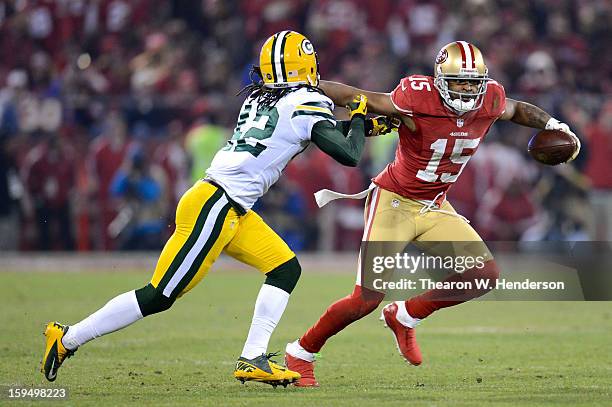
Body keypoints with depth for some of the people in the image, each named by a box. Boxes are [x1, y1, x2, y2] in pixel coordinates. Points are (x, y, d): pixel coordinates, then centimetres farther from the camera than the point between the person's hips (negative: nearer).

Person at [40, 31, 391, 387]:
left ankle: (253, 358, 4)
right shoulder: (307, 104, -10)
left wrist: (359, 124, 29)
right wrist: (358, 119, 7)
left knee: (287, 269, 9)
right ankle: (69, 339, 3)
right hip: (214, 209, -9)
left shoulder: (260, 97, 13)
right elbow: (349, 155, -12)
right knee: (159, 297, -4)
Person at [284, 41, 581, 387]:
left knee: (486, 274, -6)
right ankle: (301, 352, 10)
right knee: (367, 299, -10)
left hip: (434, 208, 6)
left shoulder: (489, 102, -10)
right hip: (394, 202, -6)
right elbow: (353, 96, -17)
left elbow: (516, 110, 16)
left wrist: (551, 124, 4)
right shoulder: (418, 101, -26)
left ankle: (405, 317, 11)